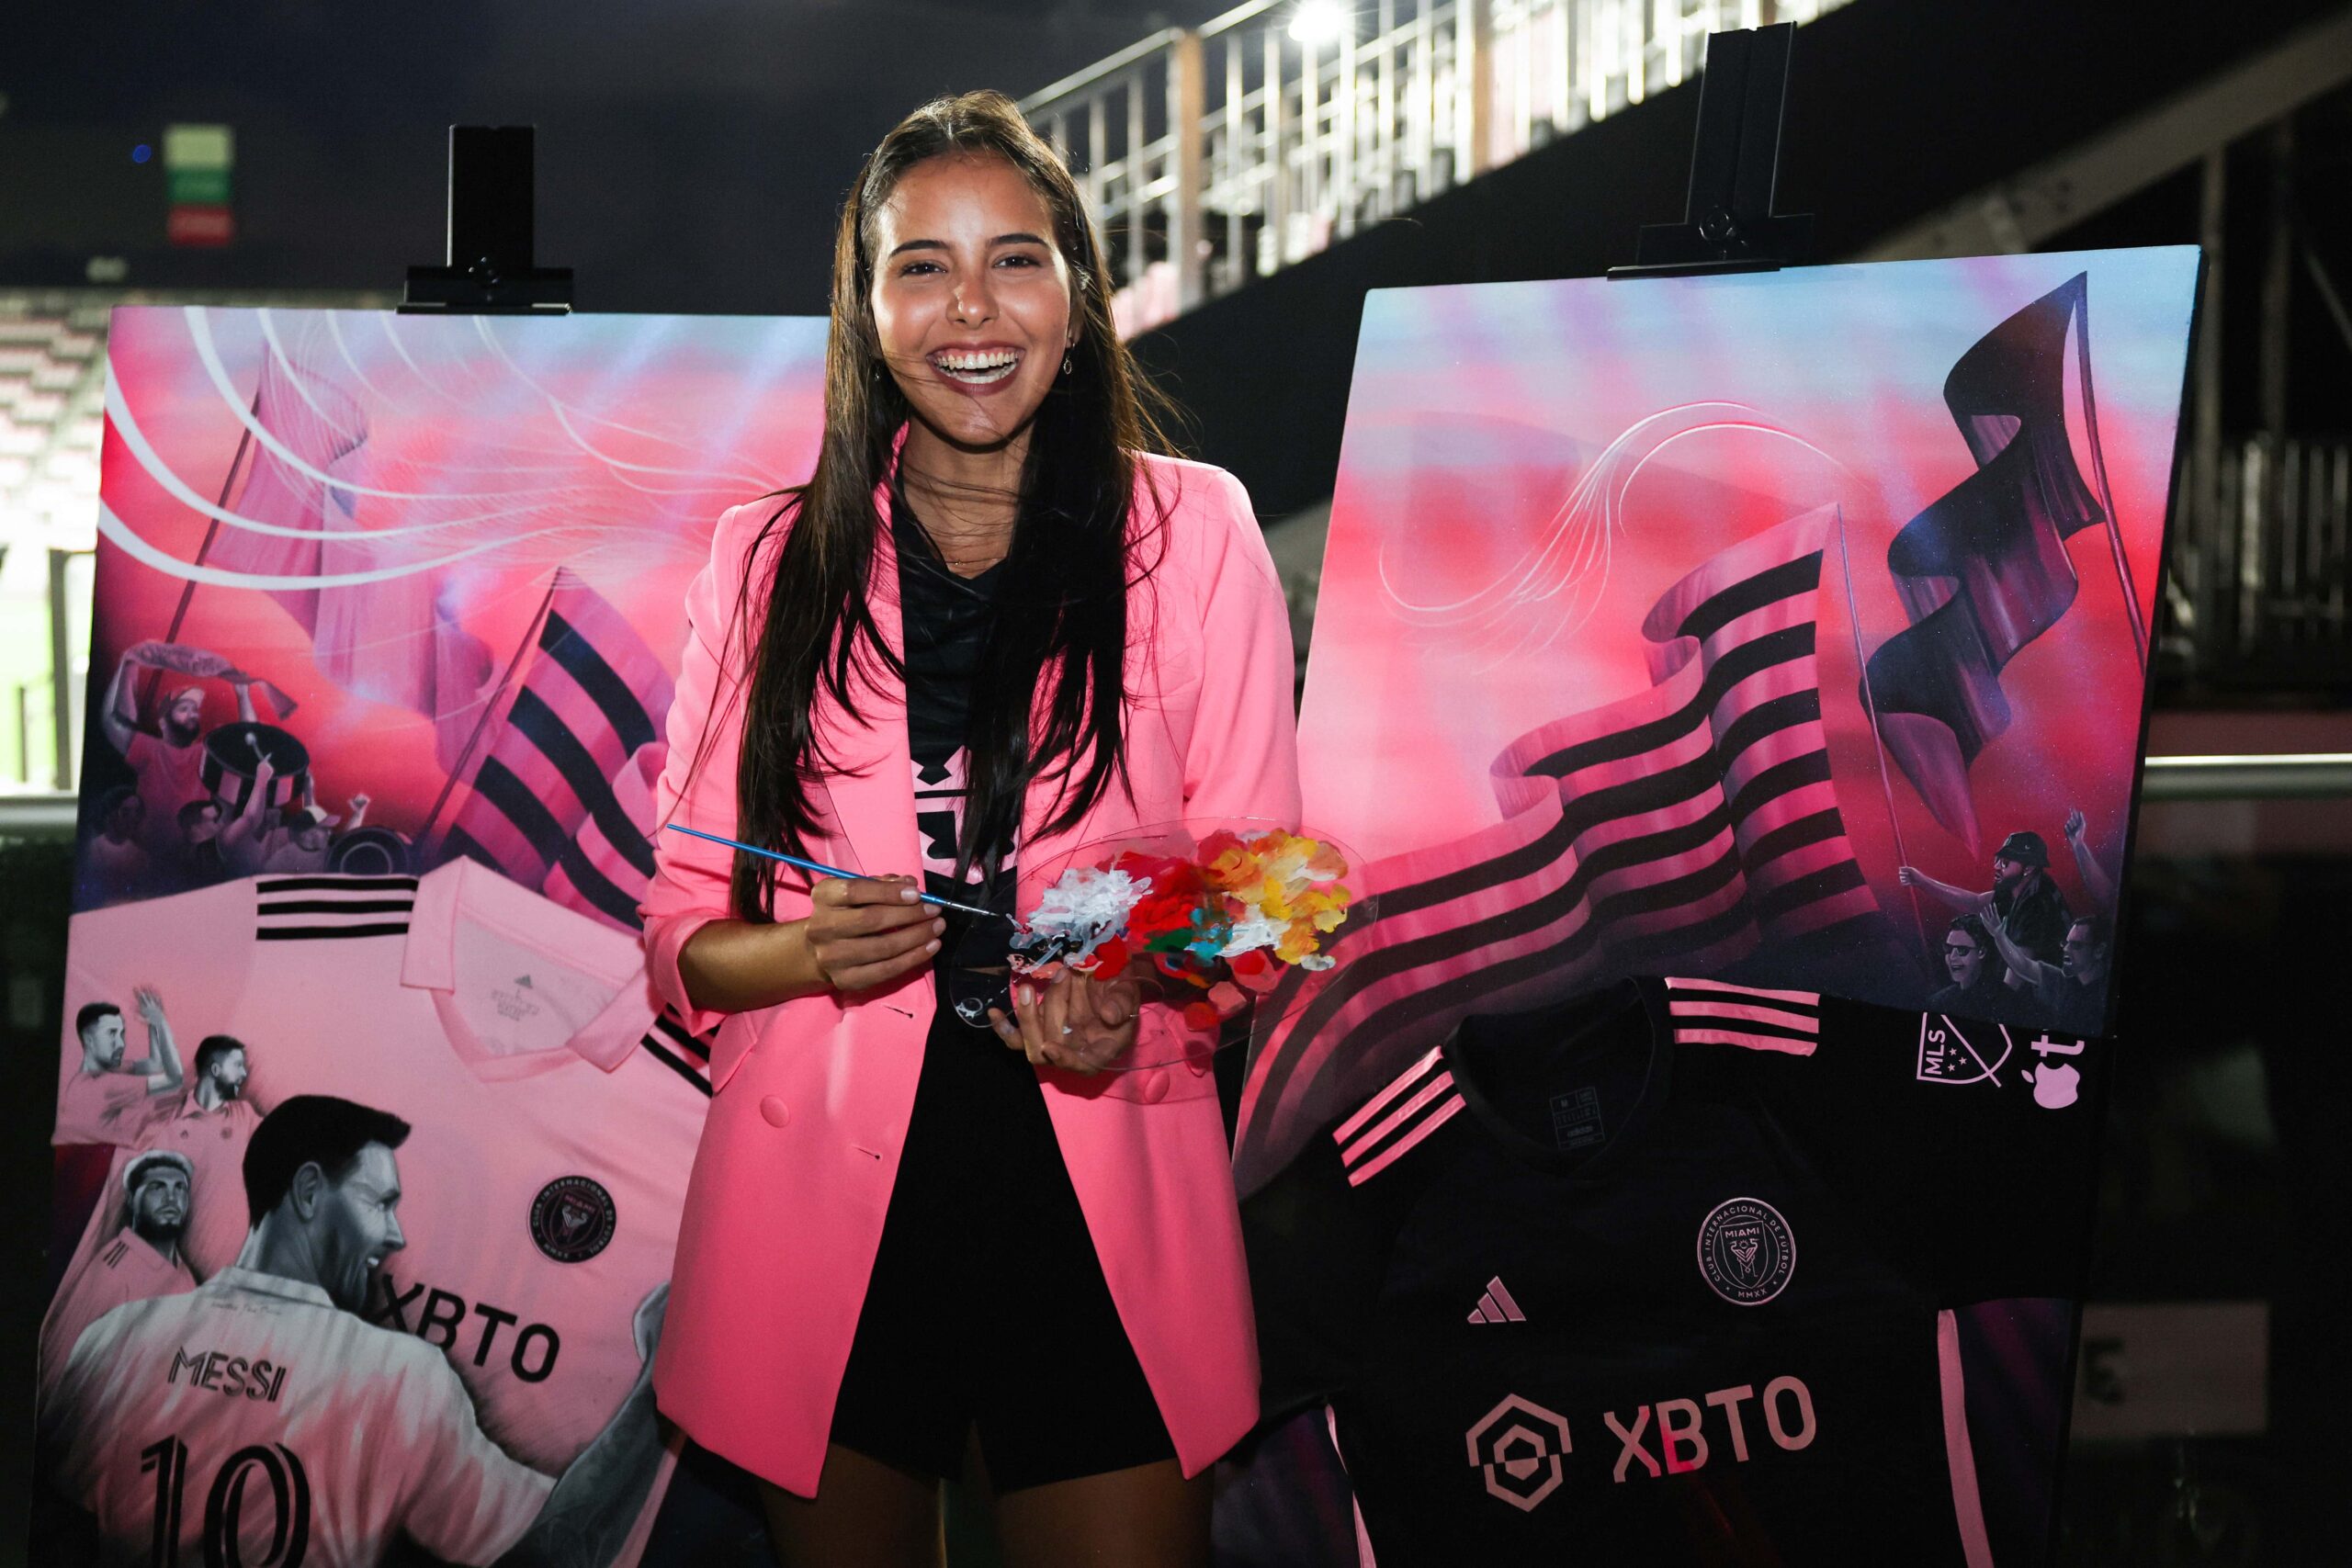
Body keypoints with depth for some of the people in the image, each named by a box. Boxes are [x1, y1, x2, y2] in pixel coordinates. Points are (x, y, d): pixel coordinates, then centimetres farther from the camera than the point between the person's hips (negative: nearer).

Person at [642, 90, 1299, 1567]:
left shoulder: (1192, 530, 3)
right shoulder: (771, 560, 7)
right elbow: (682, 928, 8)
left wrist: (1130, 996, -18)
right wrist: (809, 949, -15)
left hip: (1100, 1193, -1)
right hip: (825, 1197, 1)